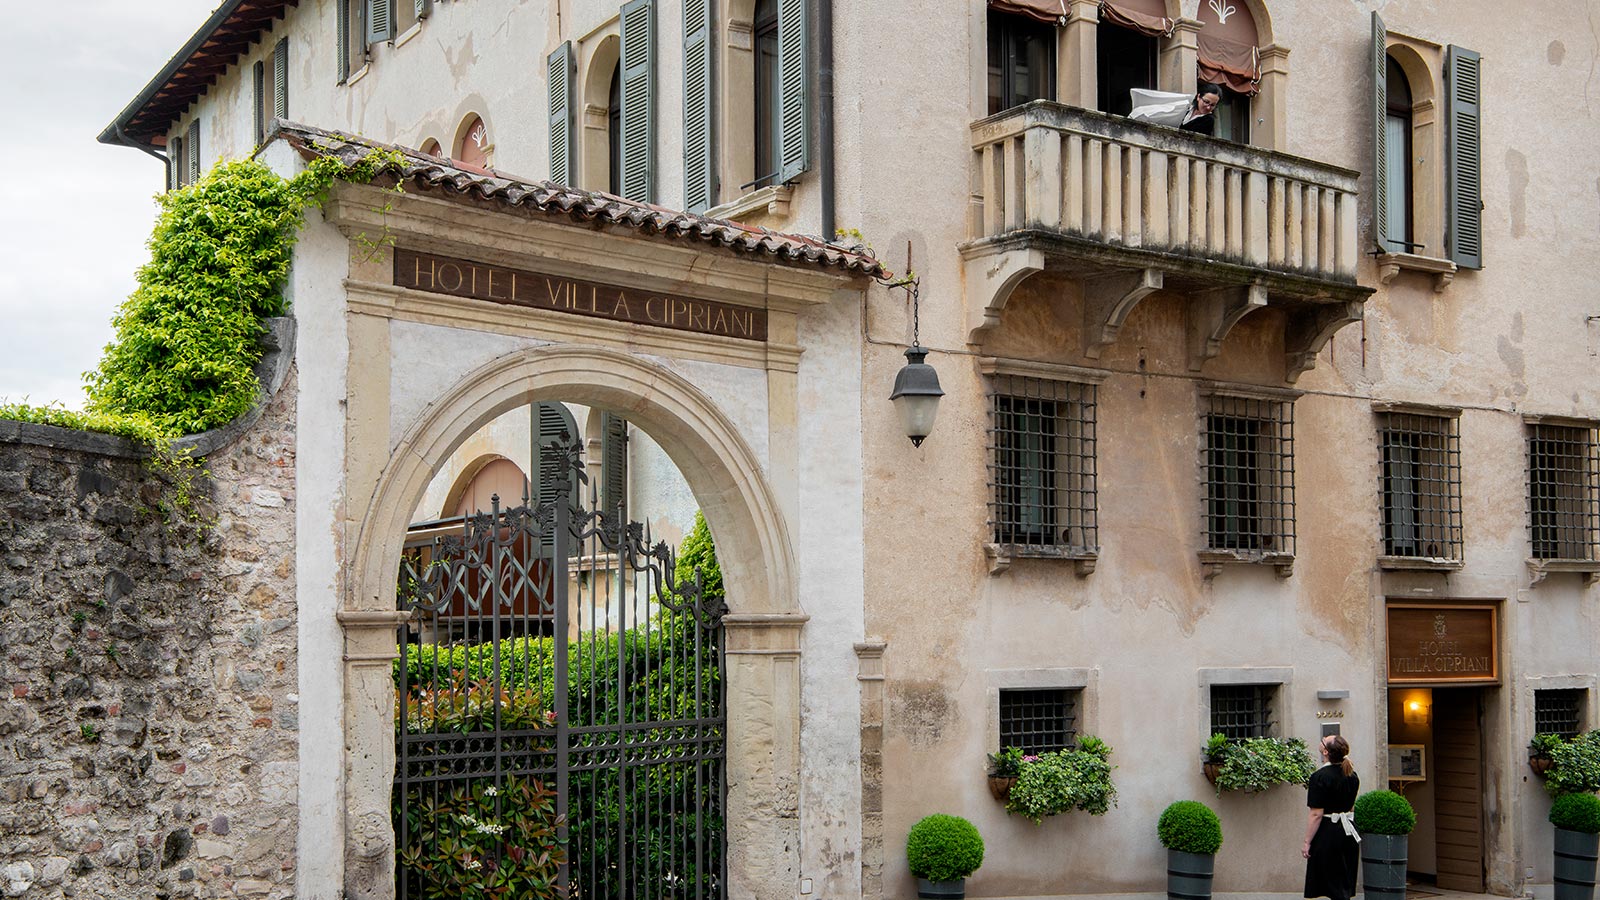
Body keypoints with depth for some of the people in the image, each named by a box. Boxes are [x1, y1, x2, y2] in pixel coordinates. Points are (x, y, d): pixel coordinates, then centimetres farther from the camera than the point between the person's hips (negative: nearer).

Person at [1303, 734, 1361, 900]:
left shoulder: (1319, 777, -16)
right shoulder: (1352, 775, 6)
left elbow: (1316, 814, -19)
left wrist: (1307, 843, -13)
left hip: (1328, 833, -7)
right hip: (1349, 831, 7)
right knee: (1345, 885, 16)